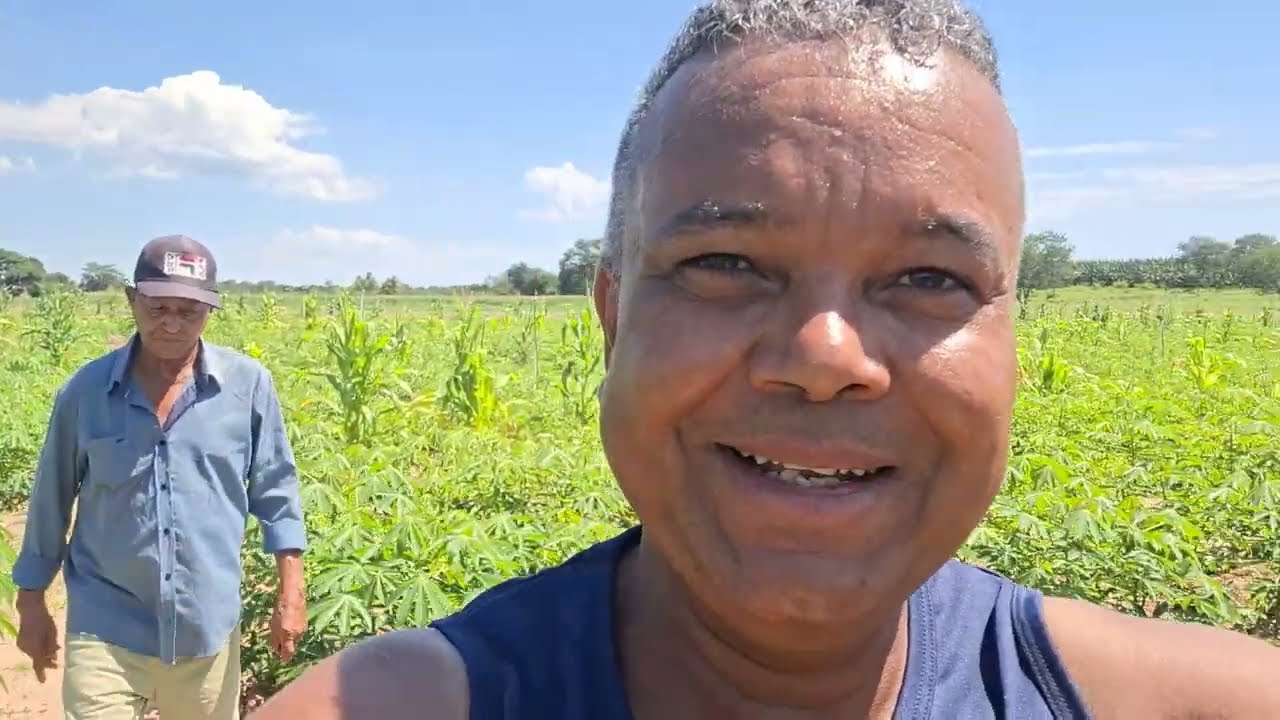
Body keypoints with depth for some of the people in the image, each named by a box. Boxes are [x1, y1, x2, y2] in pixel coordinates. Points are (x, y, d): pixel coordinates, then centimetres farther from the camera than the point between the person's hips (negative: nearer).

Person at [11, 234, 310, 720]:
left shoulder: (248, 384, -7)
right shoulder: (85, 390, -5)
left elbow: (275, 490, 0)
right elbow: (52, 499, 7)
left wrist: (291, 591, -3)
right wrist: (32, 601, 12)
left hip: (208, 628, 1)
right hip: (105, 630, 0)